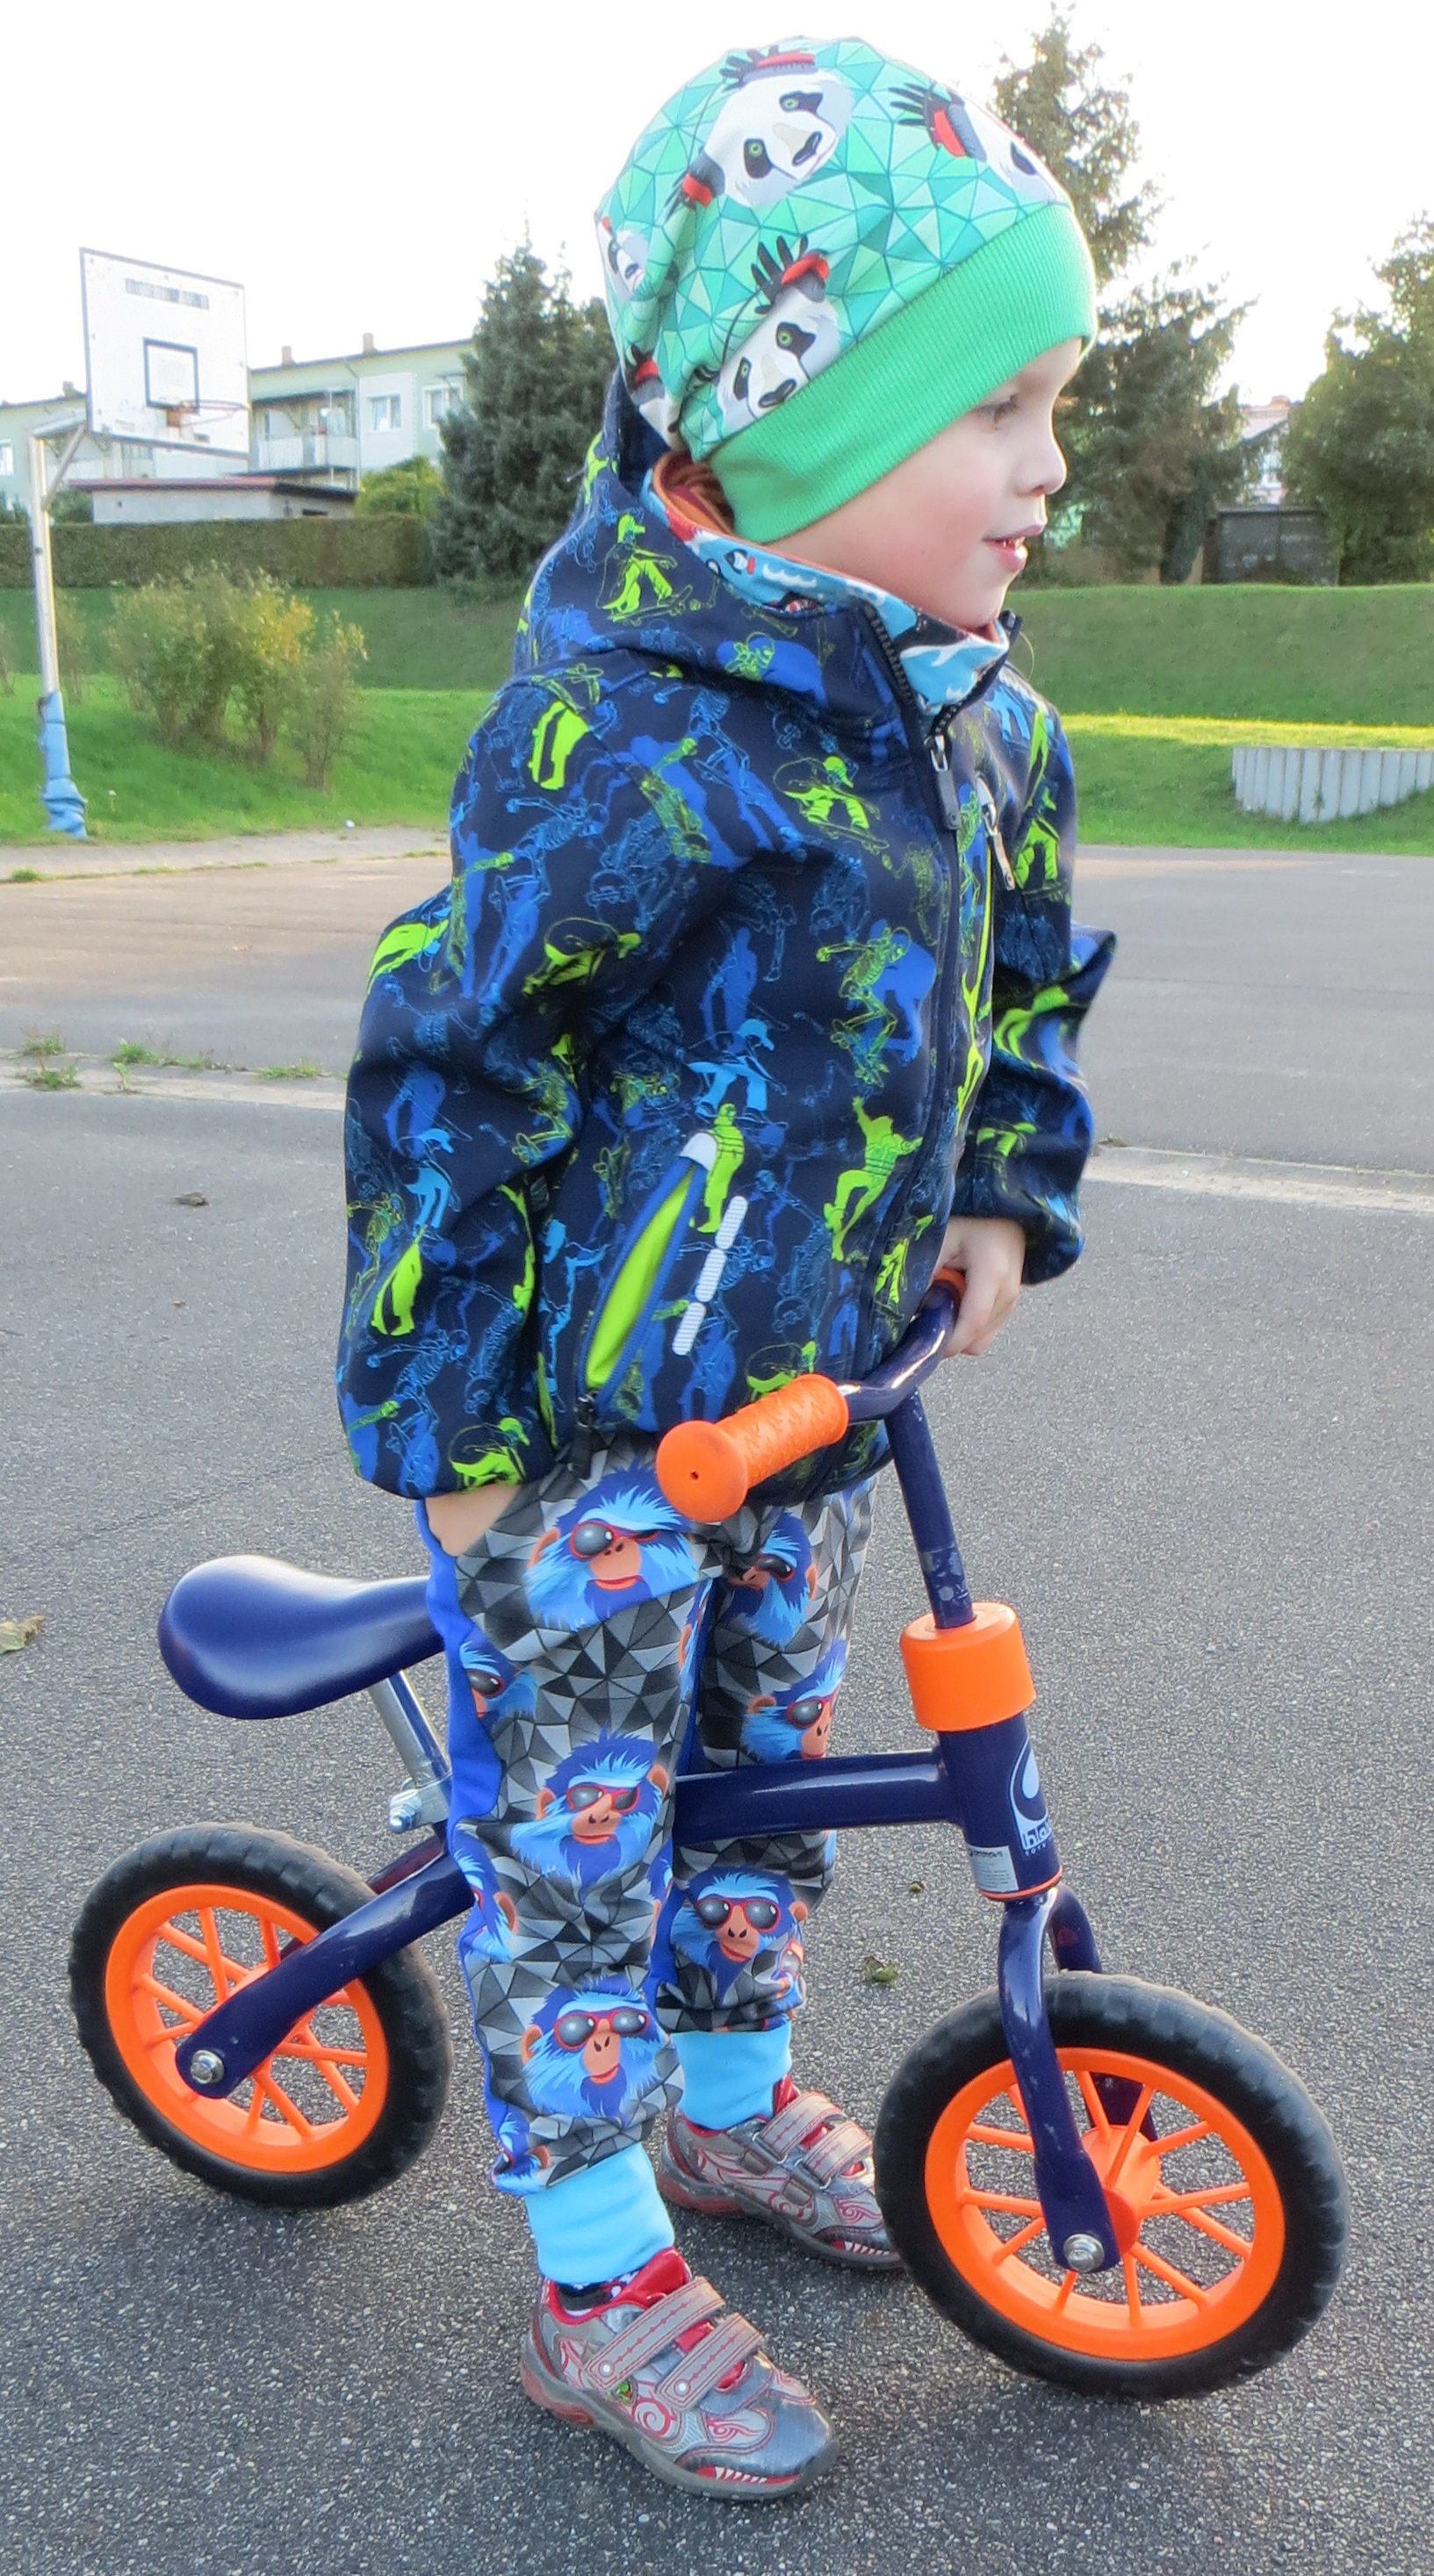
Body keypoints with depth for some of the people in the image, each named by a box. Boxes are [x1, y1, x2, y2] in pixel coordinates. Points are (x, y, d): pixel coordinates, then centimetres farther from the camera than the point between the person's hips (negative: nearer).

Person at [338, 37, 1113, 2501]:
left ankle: (735, 2098, 47)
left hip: (815, 1395, 8)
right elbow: (444, 1067, -21)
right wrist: (445, 1414, -17)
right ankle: (603, 2293, 24)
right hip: (589, 1425, -7)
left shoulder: (980, 723, 2)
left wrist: (1005, 1193, 10)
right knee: (570, 1841, 6)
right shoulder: (631, 735, -23)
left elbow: (1033, 962, 20)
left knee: (765, 1767, 22)